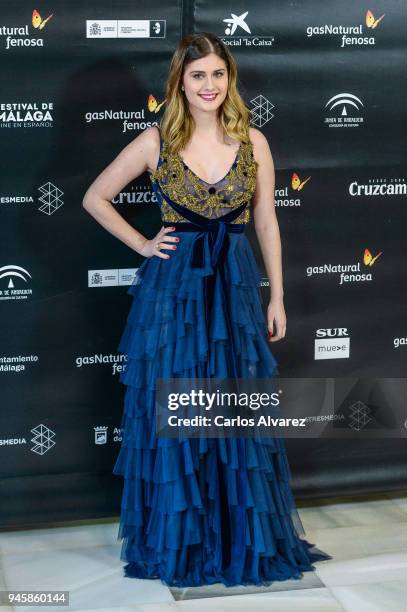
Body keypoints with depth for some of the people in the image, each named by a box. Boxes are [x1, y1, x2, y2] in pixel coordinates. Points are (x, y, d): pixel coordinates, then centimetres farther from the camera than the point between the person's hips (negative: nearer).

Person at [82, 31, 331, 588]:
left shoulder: (252, 141, 3)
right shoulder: (156, 142, -2)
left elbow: (266, 223, 7)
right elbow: (95, 198, 7)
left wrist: (277, 298, 6)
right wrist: (143, 245, 0)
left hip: (235, 288, 2)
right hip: (173, 287, -1)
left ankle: (246, 538, 21)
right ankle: (181, 540, 19)